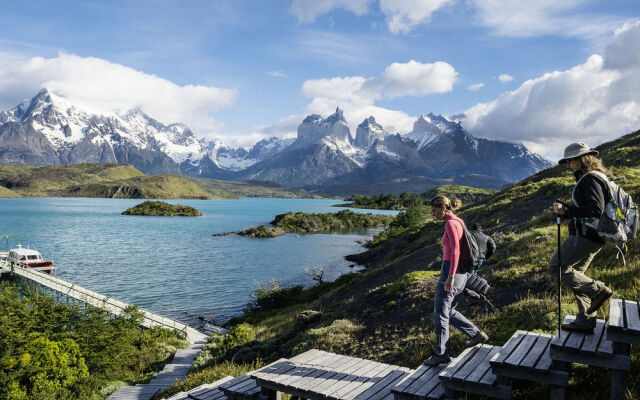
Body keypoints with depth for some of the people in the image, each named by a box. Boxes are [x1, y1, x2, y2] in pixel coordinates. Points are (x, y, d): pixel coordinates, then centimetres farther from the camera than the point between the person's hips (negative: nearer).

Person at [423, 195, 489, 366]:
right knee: (448, 311, 23)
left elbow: (455, 250, -26)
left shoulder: (450, 223, -16)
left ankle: (441, 354, 9)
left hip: (451, 272, -10)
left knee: (440, 314, 0)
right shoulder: (459, 221, 13)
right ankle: (476, 334, 28)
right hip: (460, 272, 10)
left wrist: (450, 277, -28)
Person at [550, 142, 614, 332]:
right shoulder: (585, 178, 17)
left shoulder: (590, 179, -15)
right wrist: (565, 211, 10)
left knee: (556, 266, -5)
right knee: (575, 273, 14)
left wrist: (566, 210, -26)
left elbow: (596, 209, -26)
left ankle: (598, 290, 0)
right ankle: (585, 320, 18)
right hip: (590, 236, 10)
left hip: (586, 236, -10)